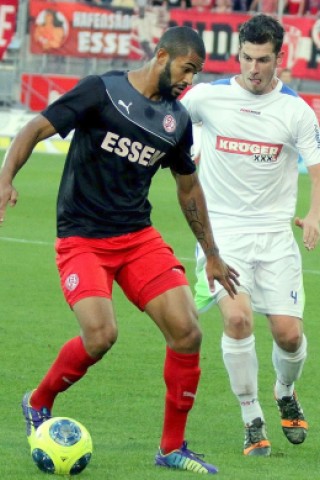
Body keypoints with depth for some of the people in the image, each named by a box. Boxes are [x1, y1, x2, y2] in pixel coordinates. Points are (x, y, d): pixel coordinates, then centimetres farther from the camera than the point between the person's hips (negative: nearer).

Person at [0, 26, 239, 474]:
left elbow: (188, 186, 22)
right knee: (101, 335, -24)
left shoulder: (177, 119, 9)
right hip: (82, 239, -5)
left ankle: (172, 448, 7)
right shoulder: (101, 91, -9)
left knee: (187, 331, -9)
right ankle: (38, 403, 6)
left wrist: (212, 256, 26)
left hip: (138, 236, 5)